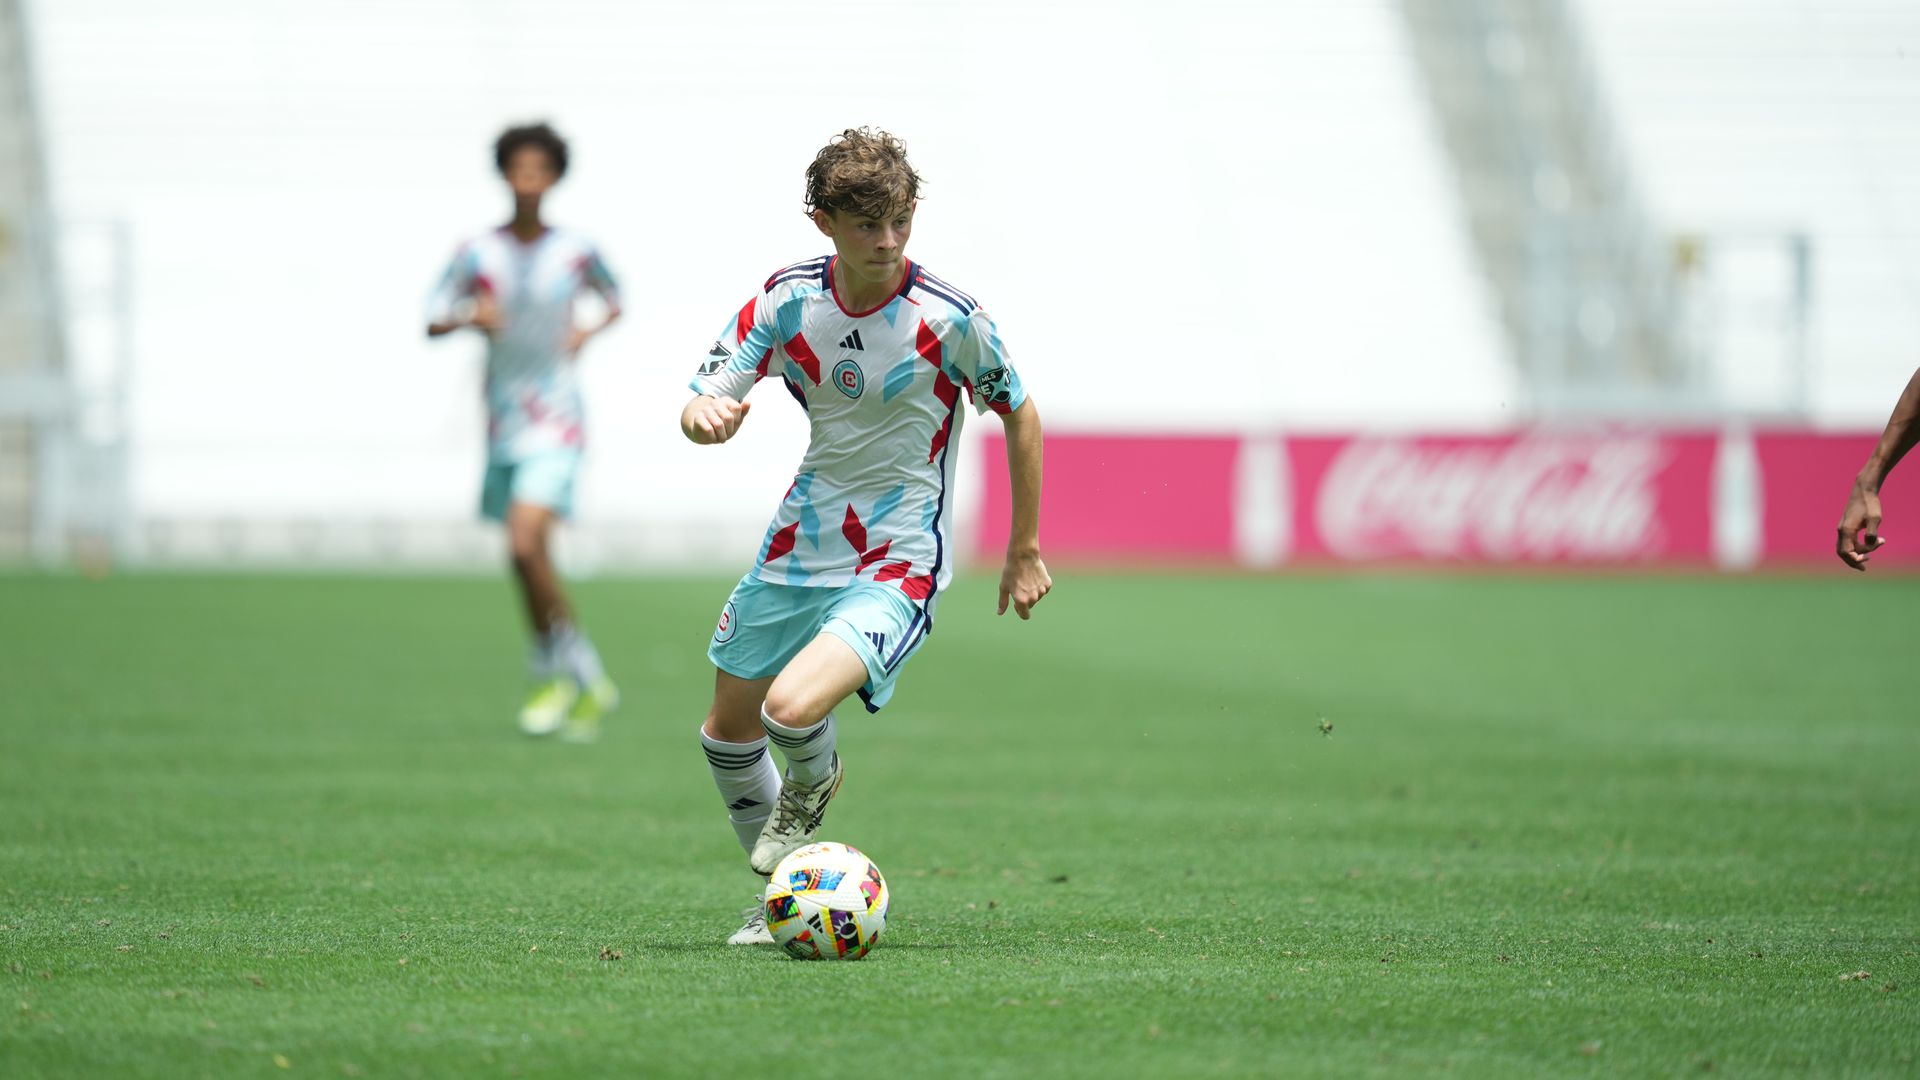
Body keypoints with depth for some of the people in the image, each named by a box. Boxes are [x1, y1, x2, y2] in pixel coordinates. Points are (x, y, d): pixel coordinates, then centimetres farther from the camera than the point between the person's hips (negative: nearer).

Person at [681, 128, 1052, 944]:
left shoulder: (948, 319, -17)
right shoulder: (786, 298, -7)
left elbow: (1020, 417, -2)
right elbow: (704, 401, -6)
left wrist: (1025, 552, 4)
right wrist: (705, 417, -33)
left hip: (897, 564, -5)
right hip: (801, 542, 5)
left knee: (793, 708, -27)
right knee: (728, 730, 15)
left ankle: (813, 784, 11)